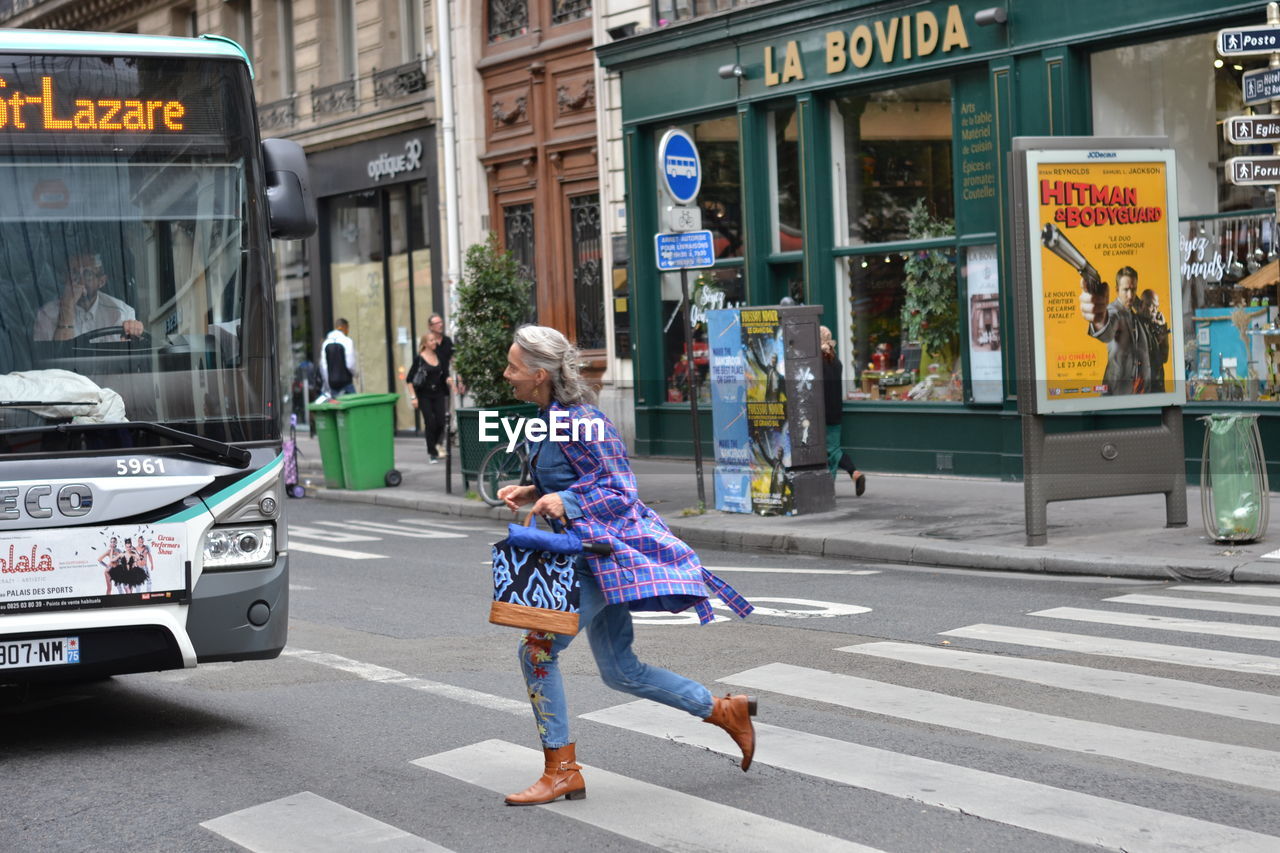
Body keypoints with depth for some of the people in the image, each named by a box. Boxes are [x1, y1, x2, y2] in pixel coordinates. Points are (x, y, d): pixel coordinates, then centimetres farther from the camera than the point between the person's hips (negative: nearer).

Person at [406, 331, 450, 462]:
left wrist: (450, 381, -10)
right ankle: (432, 453, 4)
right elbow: (409, 380, -5)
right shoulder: (419, 359, -6)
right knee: (430, 423, -8)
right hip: (424, 396, -4)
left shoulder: (439, 357, 8)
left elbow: (445, 375, 12)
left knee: (441, 422, -3)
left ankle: (433, 445, 26)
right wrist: (413, 397, -10)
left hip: (438, 394, 4)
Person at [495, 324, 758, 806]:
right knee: (620, 672, 14)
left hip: (606, 553, -10)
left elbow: (618, 491, -19)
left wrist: (565, 503, -32)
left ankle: (561, 771, -3)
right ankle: (725, 711, 25)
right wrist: (531, 494, 7)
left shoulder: (579, 421, -20)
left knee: (538, 648, -12)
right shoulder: (549, 418, 10)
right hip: (589, 553, 10)